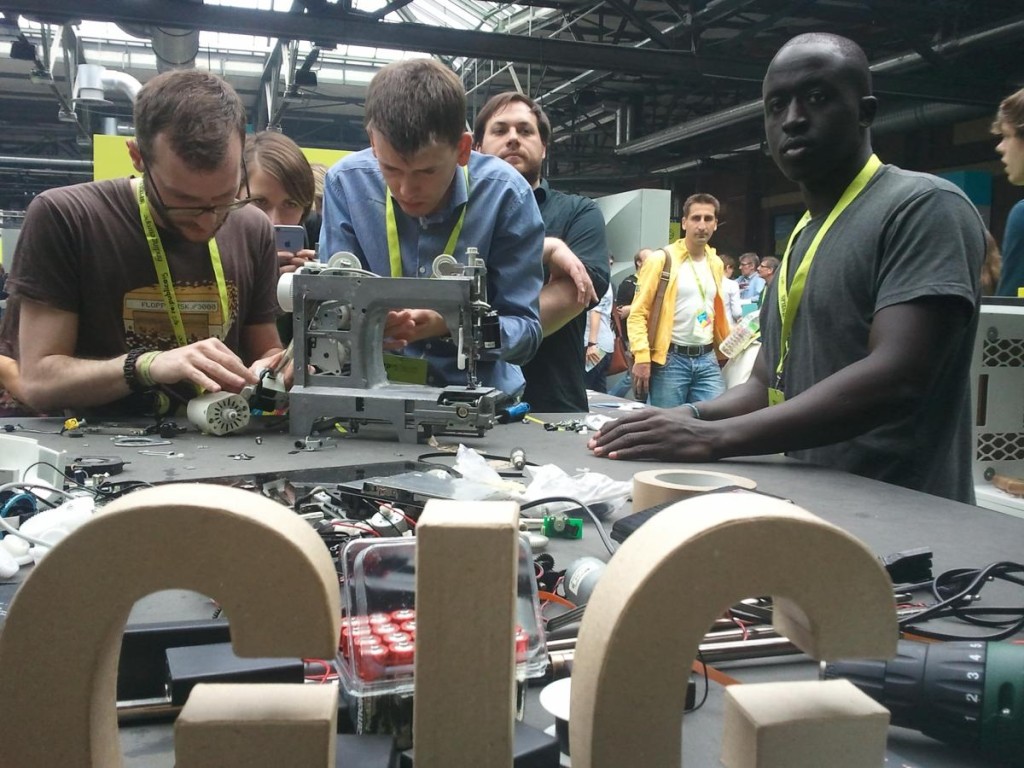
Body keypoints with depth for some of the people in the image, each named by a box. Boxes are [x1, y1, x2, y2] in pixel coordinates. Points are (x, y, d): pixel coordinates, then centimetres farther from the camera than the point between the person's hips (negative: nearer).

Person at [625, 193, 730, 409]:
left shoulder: (716, 263, 12)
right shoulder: (662, 259, -5)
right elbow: (638, 313, -8)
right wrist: (642, 357, -17)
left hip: (707, 360, 5)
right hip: (670, 359, -5)